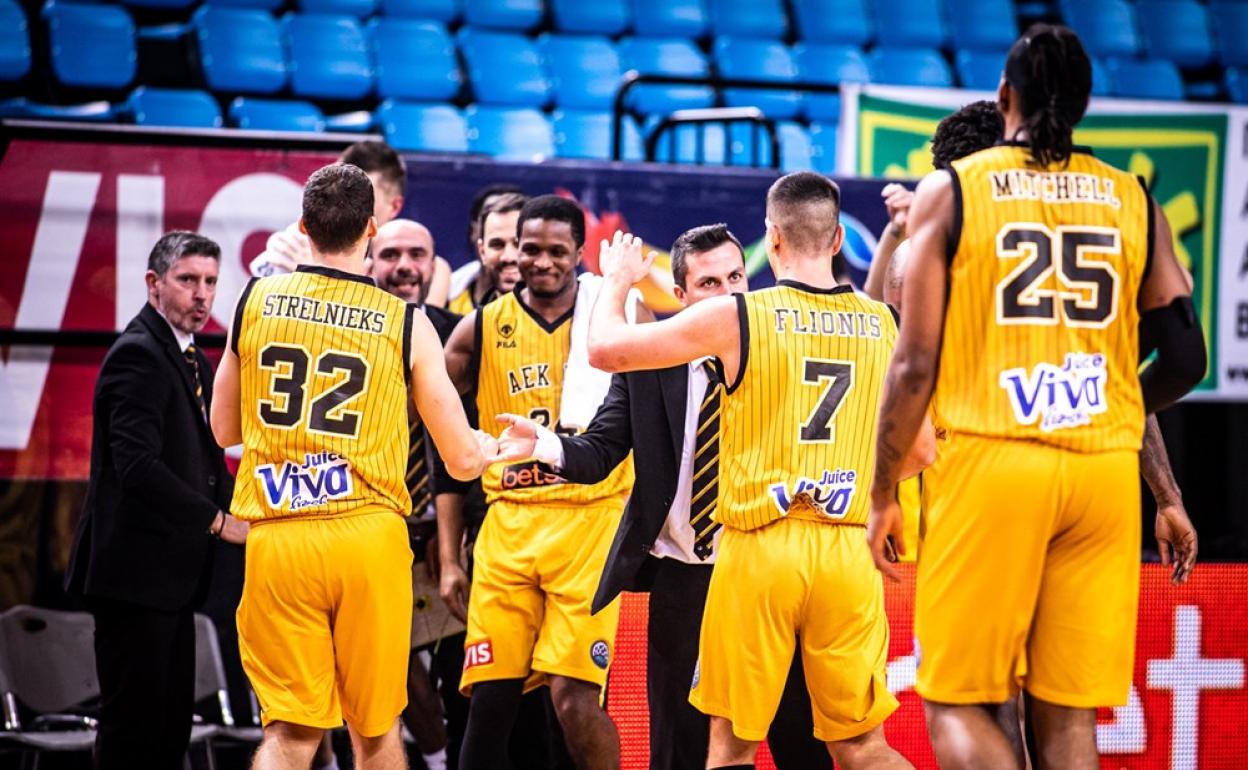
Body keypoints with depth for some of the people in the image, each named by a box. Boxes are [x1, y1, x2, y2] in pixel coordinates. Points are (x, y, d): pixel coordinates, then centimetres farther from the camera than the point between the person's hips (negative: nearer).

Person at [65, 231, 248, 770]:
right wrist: (218, 521, -22)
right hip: (134, 571, -10)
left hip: (170, 576, 10)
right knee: (134, 725, -7)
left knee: (172, 722, 12)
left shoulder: (194, 361, 17)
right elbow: (137, 465, -25)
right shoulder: (138, 354, -14)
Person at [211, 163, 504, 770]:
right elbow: (463, 459, 5)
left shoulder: (257, 300, 5)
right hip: (368, 537, -1)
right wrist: (496, 445, 27)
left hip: (277, 538, 1)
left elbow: (224, 430, 16)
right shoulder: (406, 323, 0)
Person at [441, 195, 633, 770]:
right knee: (489, 697, 0)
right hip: (507, 524, 2)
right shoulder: (481, 330, 7)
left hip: (589, 522, -2)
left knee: (573, 694, -12)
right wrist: (448, 557, 7)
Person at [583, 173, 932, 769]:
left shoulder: (735, 317, -5)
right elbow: (918, 452, 14)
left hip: (759, 548, -3)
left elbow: (606, 350, -2)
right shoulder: (882, 324, 6)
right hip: (848, 552, 3)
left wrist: (616, 281, 17)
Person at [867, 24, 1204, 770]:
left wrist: (884, 493, 5)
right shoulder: (1134, 202, 9)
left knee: (956, 701, 4)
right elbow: (1185, 359, 8)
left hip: (987, 460, -3)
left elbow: (916, 363, -3)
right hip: (1105, 469, 3)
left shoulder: (950, 192, 1)